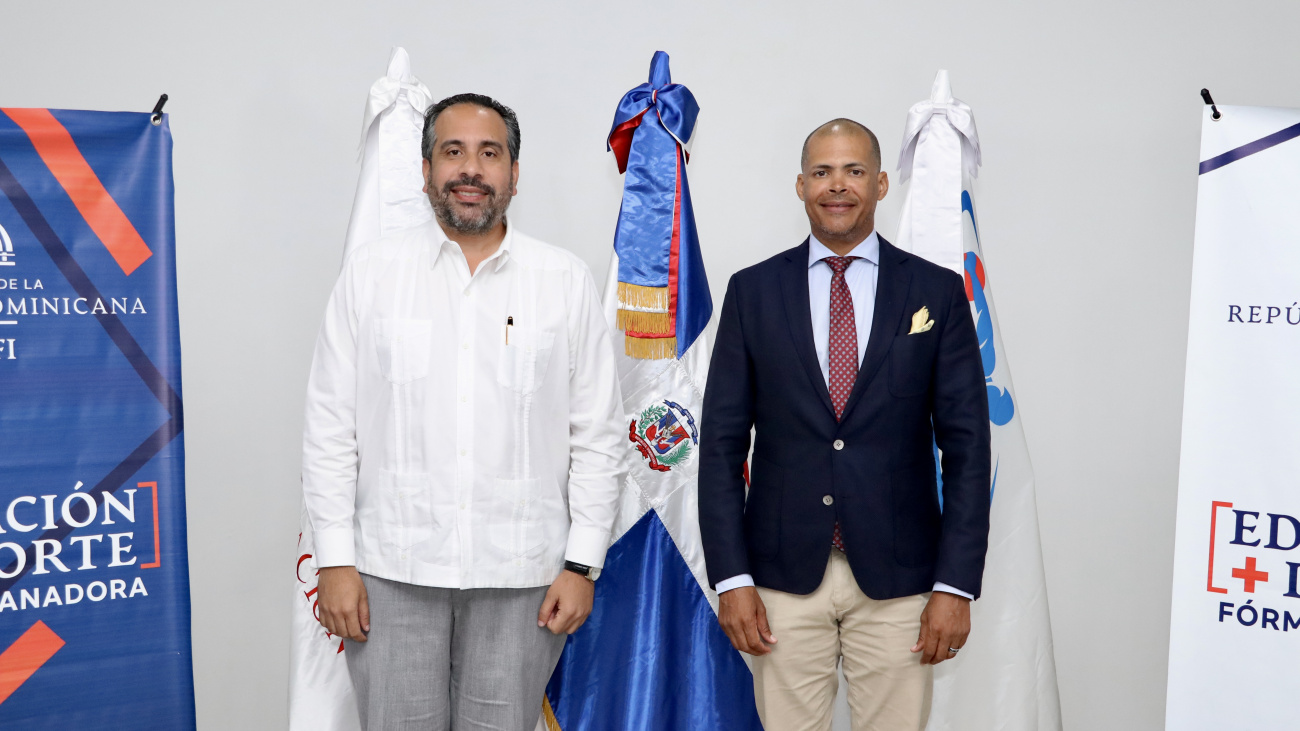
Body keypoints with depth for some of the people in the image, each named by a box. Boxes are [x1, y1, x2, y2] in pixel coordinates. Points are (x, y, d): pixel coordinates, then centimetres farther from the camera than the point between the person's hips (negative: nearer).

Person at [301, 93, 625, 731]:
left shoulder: (566, 281, 2)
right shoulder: (370, 272, 2)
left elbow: (597, 438, 2)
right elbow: (330, 428, 2)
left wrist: (582, 564, -2)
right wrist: (335, 560, -2)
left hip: (520, 575, 0)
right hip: (393, 569, 0)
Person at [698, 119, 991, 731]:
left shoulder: (938, 293, 2)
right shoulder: (752, 291, 3)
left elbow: (966, 445, 1)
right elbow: (721, 440, 1)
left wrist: (956, 585, -5)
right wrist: (731, 578, -4)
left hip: (898, 579, 0)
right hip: (783, 576, 1)